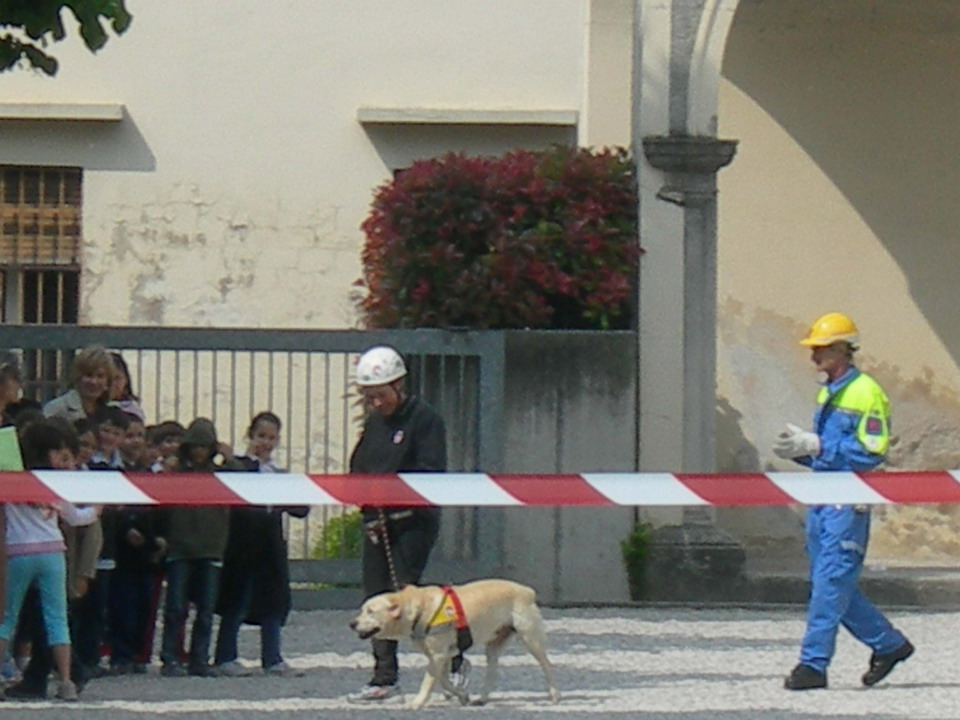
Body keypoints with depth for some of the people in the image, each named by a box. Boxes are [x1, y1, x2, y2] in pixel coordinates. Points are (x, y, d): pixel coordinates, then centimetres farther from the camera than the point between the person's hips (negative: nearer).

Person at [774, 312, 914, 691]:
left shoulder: (866, 394, -11)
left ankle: (813, 664, -9)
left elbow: (871, 453, -18)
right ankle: (889, 644, 23)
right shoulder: (827, 394, 17)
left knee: (831, 583, -10)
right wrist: (800, 450, 3)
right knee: (832, 585, 11)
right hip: (821, 499, 10)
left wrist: (816, 446, -20)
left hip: (847, 502, -10)